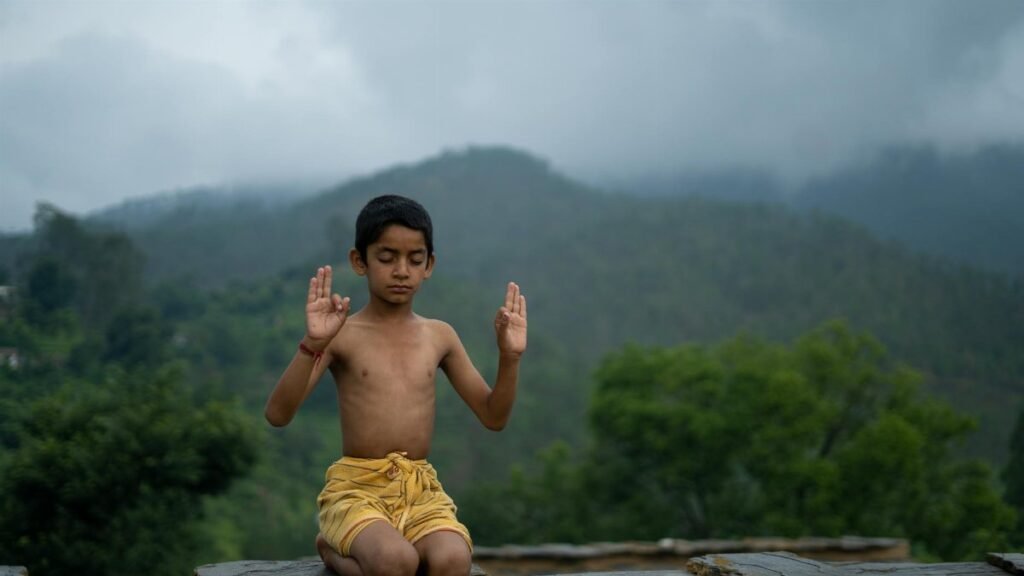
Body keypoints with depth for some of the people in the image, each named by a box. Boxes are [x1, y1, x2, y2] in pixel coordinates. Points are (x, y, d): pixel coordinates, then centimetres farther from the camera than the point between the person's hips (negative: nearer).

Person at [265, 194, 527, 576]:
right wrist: (312, 345, -27)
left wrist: (509, 356, -4)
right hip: (356, 488, -3)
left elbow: (494, 418, 13)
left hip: (421, 490, 3)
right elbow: (278, 415, -14)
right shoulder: (342, 334, -2)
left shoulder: (439, 336, 10)